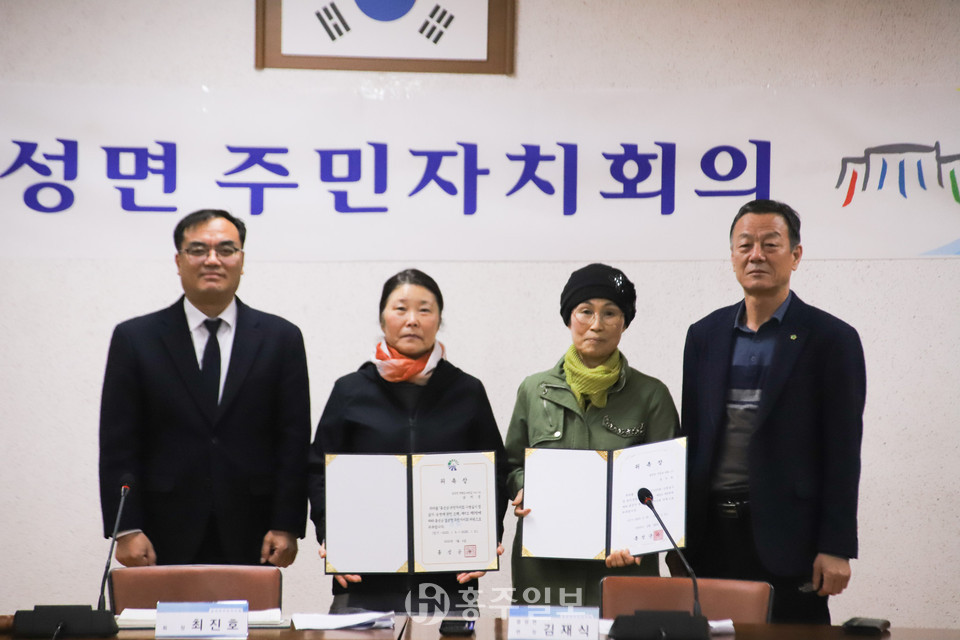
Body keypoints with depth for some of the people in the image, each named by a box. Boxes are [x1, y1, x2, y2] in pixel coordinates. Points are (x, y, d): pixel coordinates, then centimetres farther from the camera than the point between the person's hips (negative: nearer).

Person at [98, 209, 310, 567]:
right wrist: (126, 529, -6)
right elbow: (118, 446, 3)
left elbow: (294, 441, 4)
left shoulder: (281, 339, 7)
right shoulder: (135, 339, 5)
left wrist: (287, 527, -4)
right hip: (167, 541, 0)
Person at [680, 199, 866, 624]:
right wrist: (679, 534, 9)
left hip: (786, 539, -4)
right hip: (710, 536, 4)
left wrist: (836, 549, -10)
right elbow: (691, 436, 14)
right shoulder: (704, 335, 12)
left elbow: (843, 452, -5)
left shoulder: (831, 339, -2)